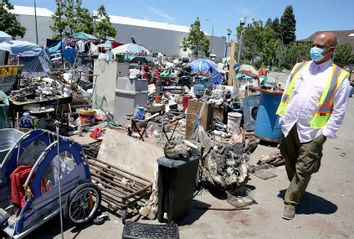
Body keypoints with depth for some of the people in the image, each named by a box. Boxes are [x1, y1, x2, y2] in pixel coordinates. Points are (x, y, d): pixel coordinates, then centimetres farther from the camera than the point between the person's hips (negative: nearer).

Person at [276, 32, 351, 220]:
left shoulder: (339, 77, -5)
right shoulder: (299, 67, 7)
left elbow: (338, 111, -4)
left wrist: (326, 133, -8)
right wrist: (282, 117, 8)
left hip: (312, 133, -4)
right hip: (289, 127, 4)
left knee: (303, 170, 2)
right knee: (290, 164, 17)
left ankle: (291, 202, 19)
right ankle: (297, 190, 41)